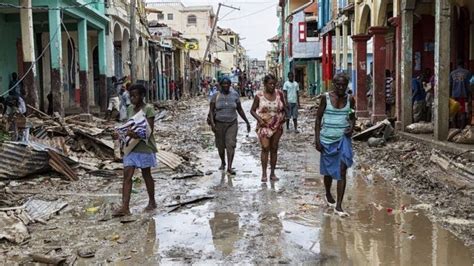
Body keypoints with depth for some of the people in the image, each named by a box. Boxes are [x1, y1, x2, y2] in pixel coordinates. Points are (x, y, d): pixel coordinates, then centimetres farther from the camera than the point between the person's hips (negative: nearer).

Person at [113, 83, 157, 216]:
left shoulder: (148, 109, -10)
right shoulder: (130, 109, 10)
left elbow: (149, 131, -16)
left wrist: (135, 134, -33)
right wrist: (121, 134, -1)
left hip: (144, 147, -6)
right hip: (131, 146, 6)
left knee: (146, 174, 8)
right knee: (127, 175, -4)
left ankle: (152, 202, 26)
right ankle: (125, 207, -6)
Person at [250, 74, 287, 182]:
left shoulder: (279, 94, 2)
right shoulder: (259, 95, -4)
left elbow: (284, 108, 12)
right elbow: (252, 110, 2)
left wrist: (284, 116, -7)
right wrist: (259, 119, -14)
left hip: (277, 126, 3)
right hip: (264, 125, -3)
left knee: (274, 149, 7)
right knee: (265, 148, -11)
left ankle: (272, 173, 15)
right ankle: (264, 173, -4)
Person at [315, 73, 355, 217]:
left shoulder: (350, 99, 1)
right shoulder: (326, 98, -5)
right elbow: (318, 118, -2)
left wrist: (352, 126, -6)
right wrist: (317, 139, -8)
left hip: (343, 139, 1)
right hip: (327, 139, -1)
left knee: (342, 171, -9)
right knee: (328, 170, 15)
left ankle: (338, 206, -7)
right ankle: (328, 195, 41)